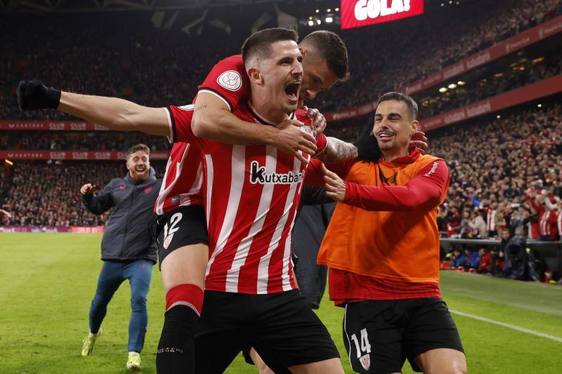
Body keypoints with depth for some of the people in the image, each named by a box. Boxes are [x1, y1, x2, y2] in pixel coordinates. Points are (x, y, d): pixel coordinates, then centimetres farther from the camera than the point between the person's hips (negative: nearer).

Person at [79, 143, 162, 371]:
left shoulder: (159, 187, -3)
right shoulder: (116, 185, 7)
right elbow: (97, 207, 19)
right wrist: (87, 196, -1)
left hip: (141, 258, -3)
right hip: (112, 258, 4)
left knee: (139, 300, -20)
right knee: (100, 301, 18)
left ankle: (134, 353, -10)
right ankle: (93, 332, 49)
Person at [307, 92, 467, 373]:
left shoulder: (432, 167, 6)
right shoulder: (354, 163, 12)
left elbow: (409, 197, -16)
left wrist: (349, 192, -31)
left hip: (421, 295, 0)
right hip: (366, 297, 0)